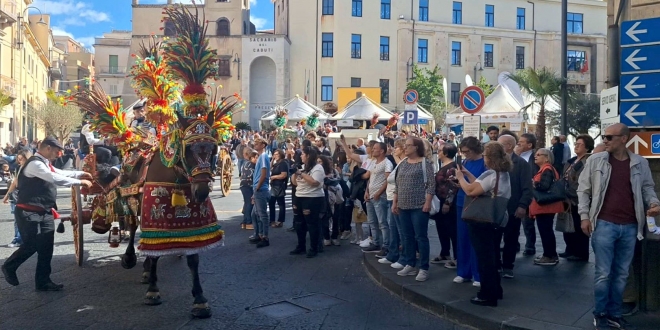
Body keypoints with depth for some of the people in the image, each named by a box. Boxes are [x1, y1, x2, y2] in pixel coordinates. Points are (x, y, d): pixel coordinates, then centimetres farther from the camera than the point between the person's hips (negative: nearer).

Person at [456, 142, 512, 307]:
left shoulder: (491, 174, -20)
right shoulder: (504, 174, 12)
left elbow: (470, 191, -25)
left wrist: (460, 177, -10)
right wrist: (467, 174, 12)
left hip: (483, 222, -10)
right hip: (496, 220, 10)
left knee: (485, 257, -2)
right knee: (492, 256, 19)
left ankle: (488, 295, 5)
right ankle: (495, 290, 29)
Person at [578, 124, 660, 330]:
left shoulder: (640, 163, 4)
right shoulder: (595, 160, -1)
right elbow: (583, 189, 2)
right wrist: (584, 216, -4)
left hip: (630, 227, 3)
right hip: (604, 224, -2)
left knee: (621, 274, 12)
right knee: (603, 273, 0)